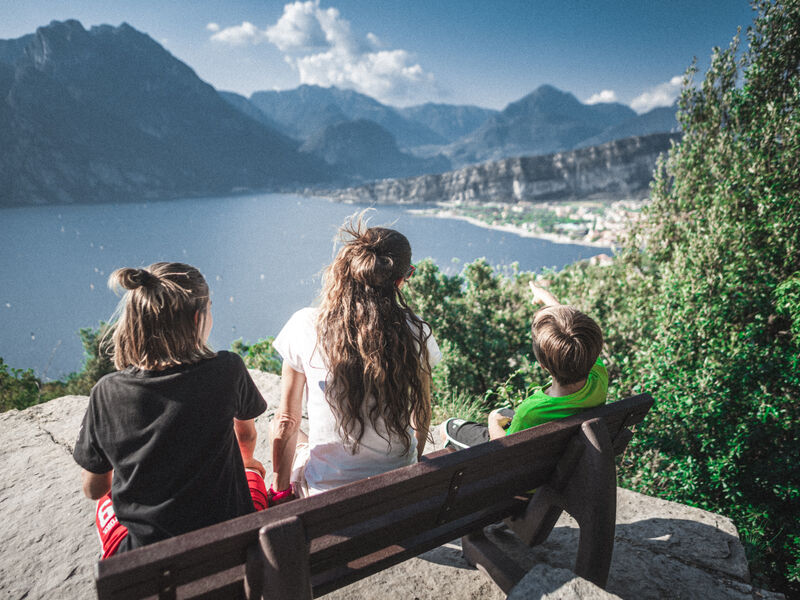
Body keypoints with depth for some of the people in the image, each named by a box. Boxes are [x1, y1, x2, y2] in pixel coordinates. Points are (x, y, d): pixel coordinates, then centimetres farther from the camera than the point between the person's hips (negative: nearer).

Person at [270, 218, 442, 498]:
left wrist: (280, 489, 6)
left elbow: (286, 421, -10)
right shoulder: (416, 333, -14)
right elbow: (422, 416, -1)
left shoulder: (305, 326, -18)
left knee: (283, 431, 29)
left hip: (326, 492, -2)